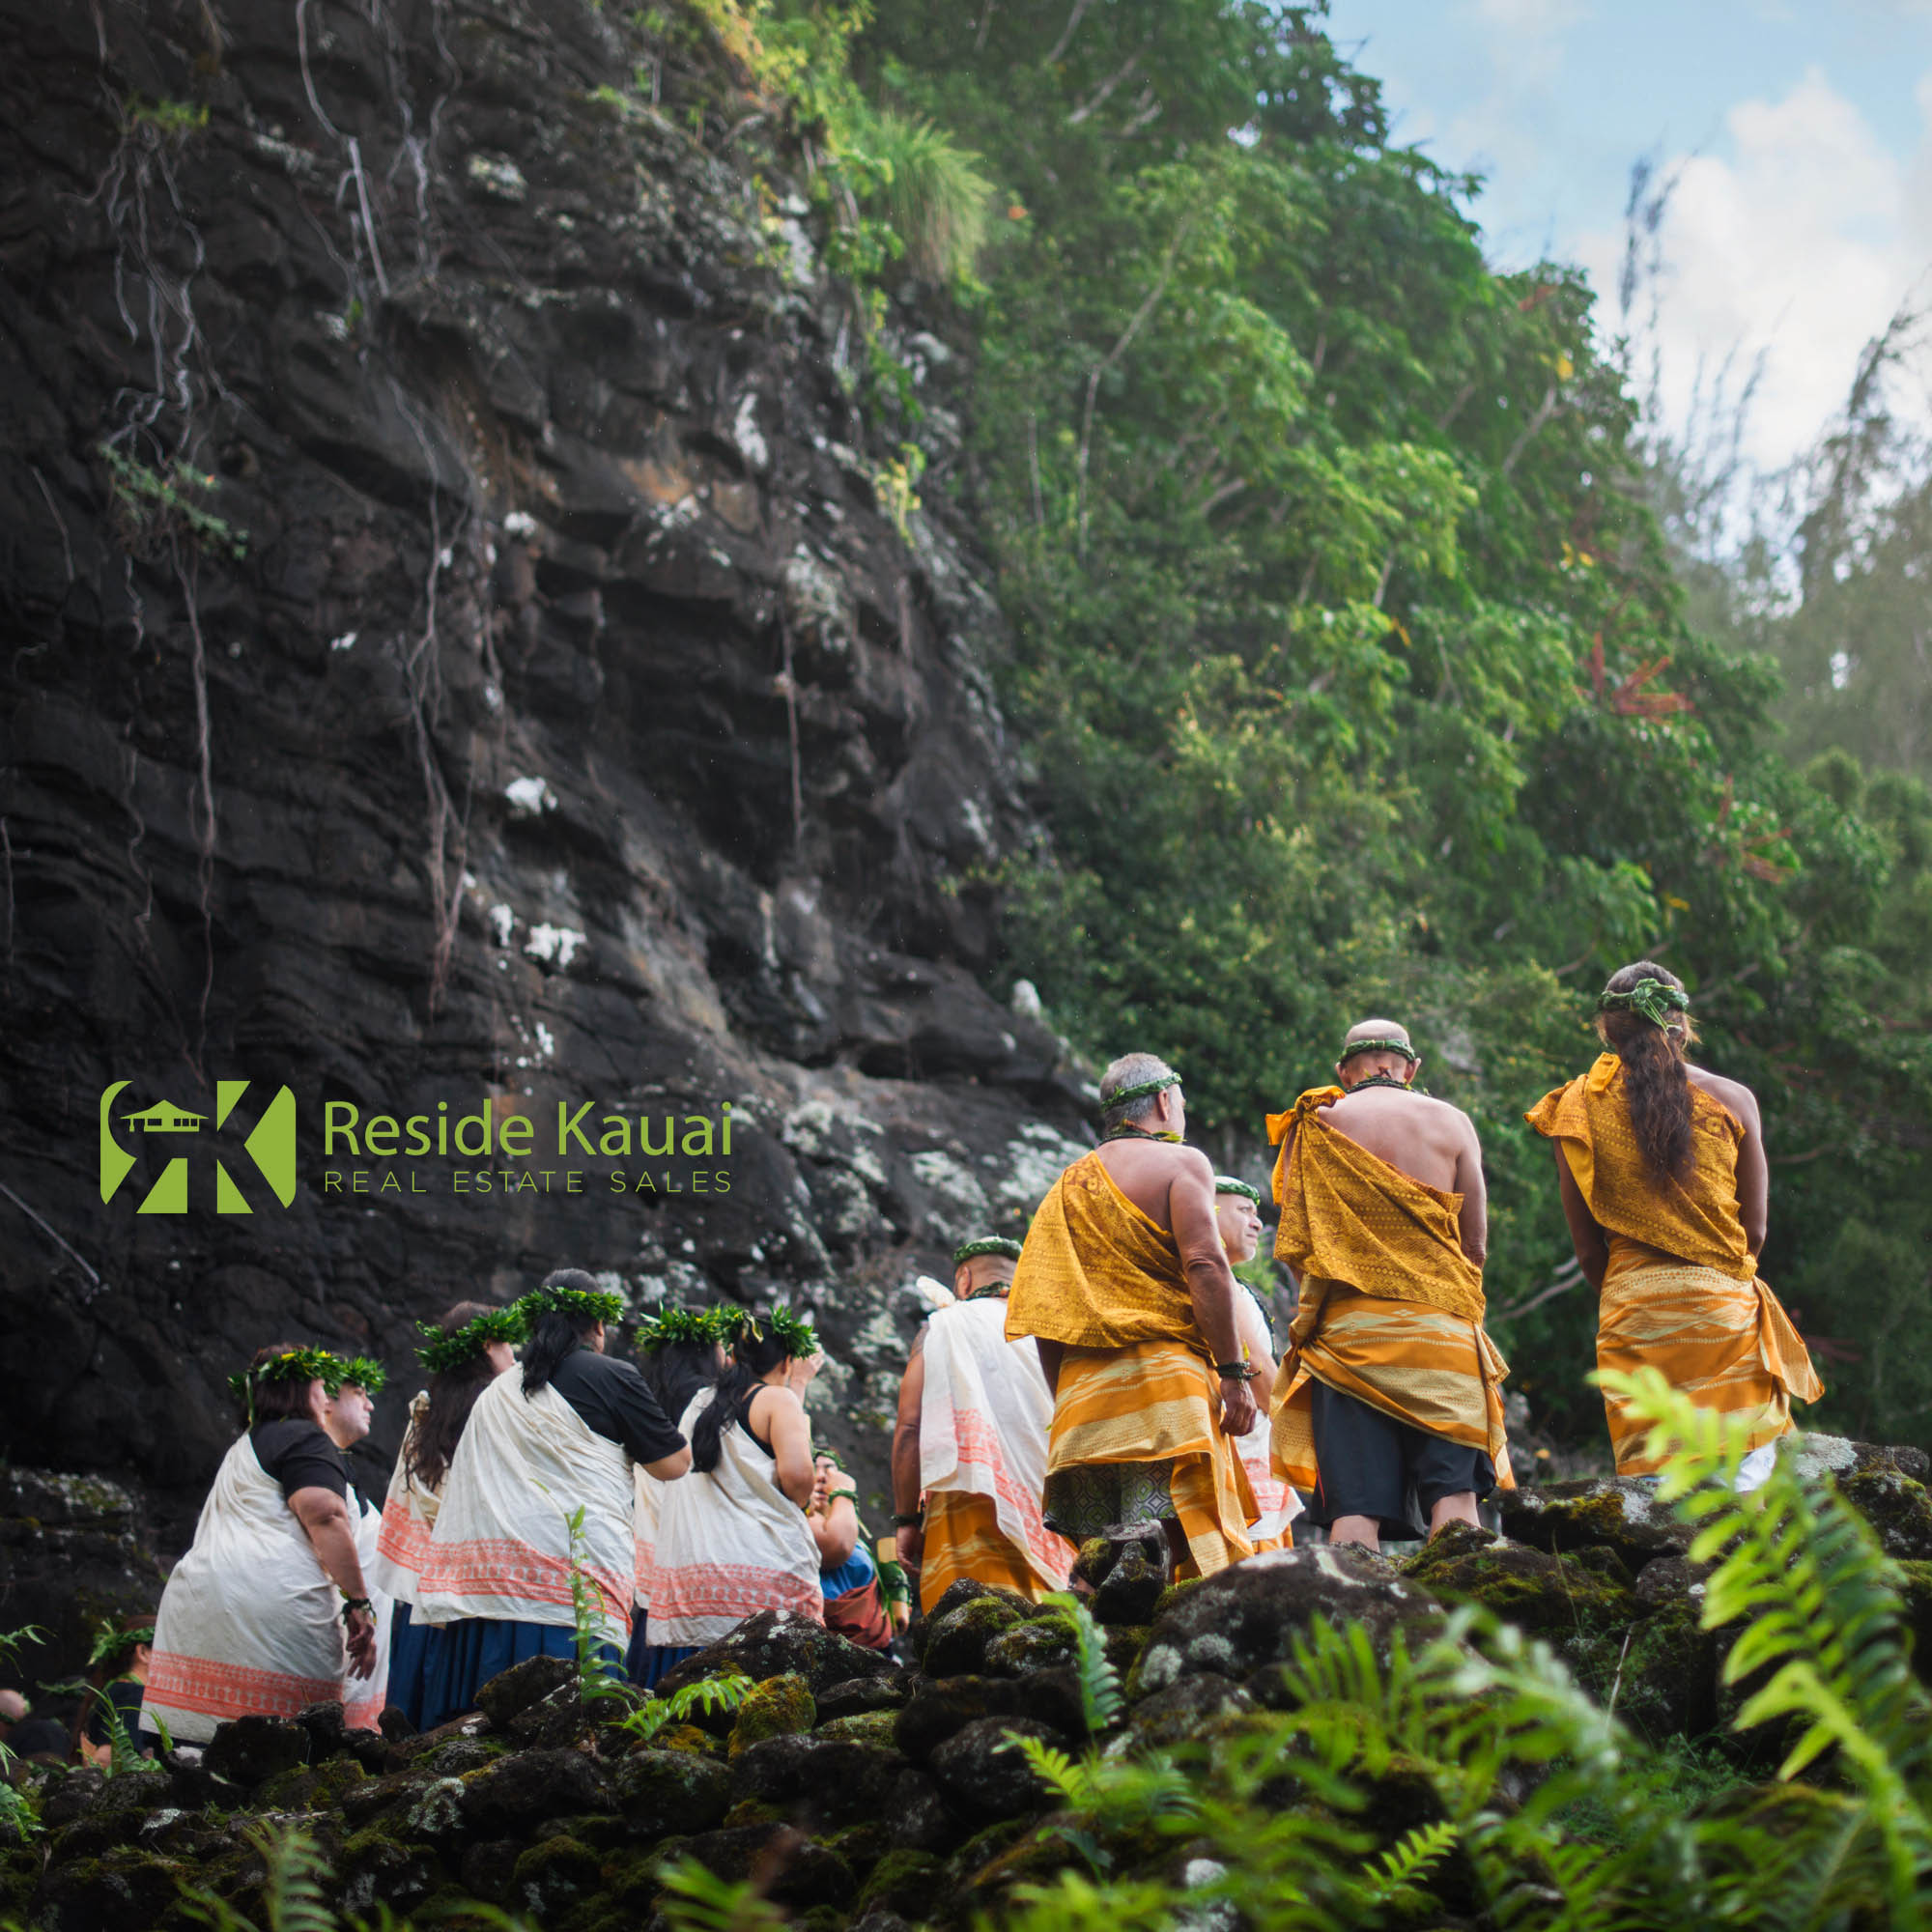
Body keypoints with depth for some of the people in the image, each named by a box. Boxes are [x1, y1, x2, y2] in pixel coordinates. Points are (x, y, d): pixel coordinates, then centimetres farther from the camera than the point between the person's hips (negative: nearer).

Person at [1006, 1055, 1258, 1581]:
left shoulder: (1069, 1186, 21)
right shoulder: (1179, 1162, 3)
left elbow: (1044, 1308, 17)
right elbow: (1205, 1266, -11)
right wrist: (1232, 1373, -11)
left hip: (1082, 1391, 6)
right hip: (1165, 1373, -6)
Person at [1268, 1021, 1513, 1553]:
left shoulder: (1314, 1126, 7)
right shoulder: (1451, 1122, 8)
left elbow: (1294, 1248, 7)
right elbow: (1476, 1245, 10)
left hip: (1347, 1325, 0)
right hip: (1441, 1327, 0)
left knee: (1354, 1505, -5)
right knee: (1454, 1493, -2)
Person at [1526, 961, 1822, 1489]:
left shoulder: (1577, 1108, 2)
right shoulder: (1731, 1099, 2)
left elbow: (1587, 1249, 6)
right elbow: (1755, 1231, 9)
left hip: (1631, 1312, 1)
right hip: (1724, 1307, -1)